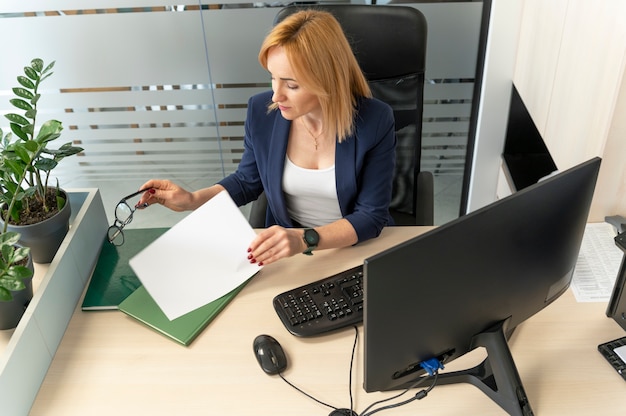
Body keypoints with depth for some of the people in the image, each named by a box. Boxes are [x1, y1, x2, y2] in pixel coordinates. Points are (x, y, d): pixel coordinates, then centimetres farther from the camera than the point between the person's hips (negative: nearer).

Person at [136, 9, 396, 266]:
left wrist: (306, 239, -32)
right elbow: (247, 182, 6)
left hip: (359, 249, -1)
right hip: (286, 252, 1)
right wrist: (192, 200, -10)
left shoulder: (374, 122, -19)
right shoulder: (262, 111, -11)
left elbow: (371, 215, -17)